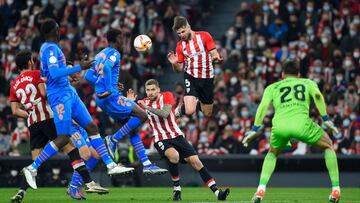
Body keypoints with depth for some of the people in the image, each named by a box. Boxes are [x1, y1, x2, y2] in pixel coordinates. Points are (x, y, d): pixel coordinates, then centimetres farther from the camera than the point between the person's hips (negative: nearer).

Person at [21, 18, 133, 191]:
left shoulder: (47, 48, 17)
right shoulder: (50, 49, -14)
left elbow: (45, 74, 26)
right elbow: (54, 73, -26)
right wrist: (79, 68, -23)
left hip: (69, 94, 10)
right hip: (60, 96, -10)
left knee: (91, 127, 7)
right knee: (63, 138, -14)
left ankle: (110, 165, 7)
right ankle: (32, 168, -9)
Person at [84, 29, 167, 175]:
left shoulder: (100, 55, 20)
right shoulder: (114, 53, -7)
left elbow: (88, 76, 22)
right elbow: (106, 67, -28)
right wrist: (109, 90, -25)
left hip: (101, 98, 10)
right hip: (111, 96, -10)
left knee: (132, 128, 9)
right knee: (142, 115, -12)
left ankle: (146, 164, 4)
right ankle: (113, 139, -10)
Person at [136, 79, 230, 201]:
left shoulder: (167, 96, -3)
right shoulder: (144, 102, 5)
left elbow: (165, 114, -19)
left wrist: (148, 108, -25)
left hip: (177, 136, 1)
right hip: (161, 140, -1)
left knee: (195, 161, -9)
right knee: (174, 155, -33)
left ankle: (216, 192, -7)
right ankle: (177, 189, -18)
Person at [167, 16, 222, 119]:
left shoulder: (204, 36, -1)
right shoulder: (180, 45, 5)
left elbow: (214, 54, -2)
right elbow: (179, 69, 8)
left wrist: (216, 57, -26)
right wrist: (174, 63, -15)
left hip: (207, 78, 0)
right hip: (191, 77, 0)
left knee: (207, 114, 10)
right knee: (189, 111, -22)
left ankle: (198, 103, 45)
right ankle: (179, 110, 14)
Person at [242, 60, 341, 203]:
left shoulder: (272, 87, 29)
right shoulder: (308, 83, 27)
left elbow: (263, 105, 12)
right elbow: (317, 95, 5)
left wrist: (255, 129, 11)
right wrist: (325, 119, 5)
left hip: (279, 124, 2)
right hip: (301, 123, -2)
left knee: (272, 153, 32)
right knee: (328, 146, 24)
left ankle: (261, 190, 12)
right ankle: (336, 189, 14)